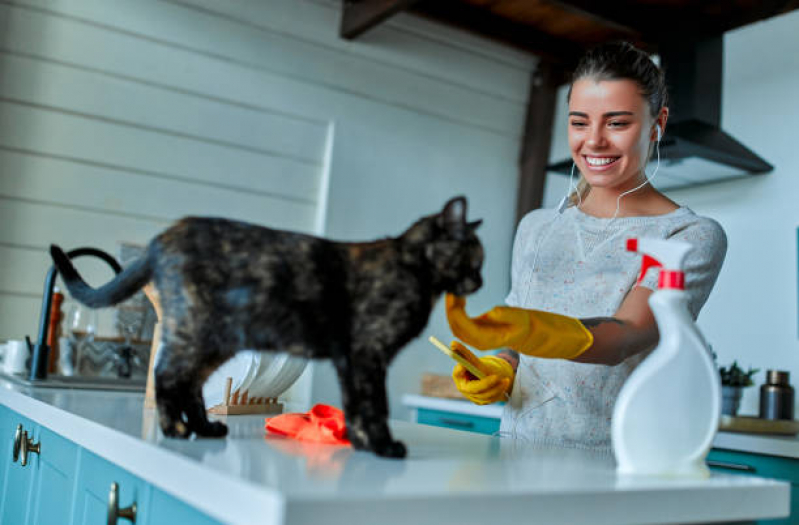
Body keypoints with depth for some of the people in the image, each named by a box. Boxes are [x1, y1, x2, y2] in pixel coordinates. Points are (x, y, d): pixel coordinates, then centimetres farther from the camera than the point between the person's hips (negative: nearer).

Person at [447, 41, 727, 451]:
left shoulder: (694, 236, -2)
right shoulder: (536, 228, 13)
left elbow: (626, 337, -18)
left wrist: (527, 330, -35)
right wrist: (502, 370, -1)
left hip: (616, 463, -3)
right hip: (518, 452, 3)